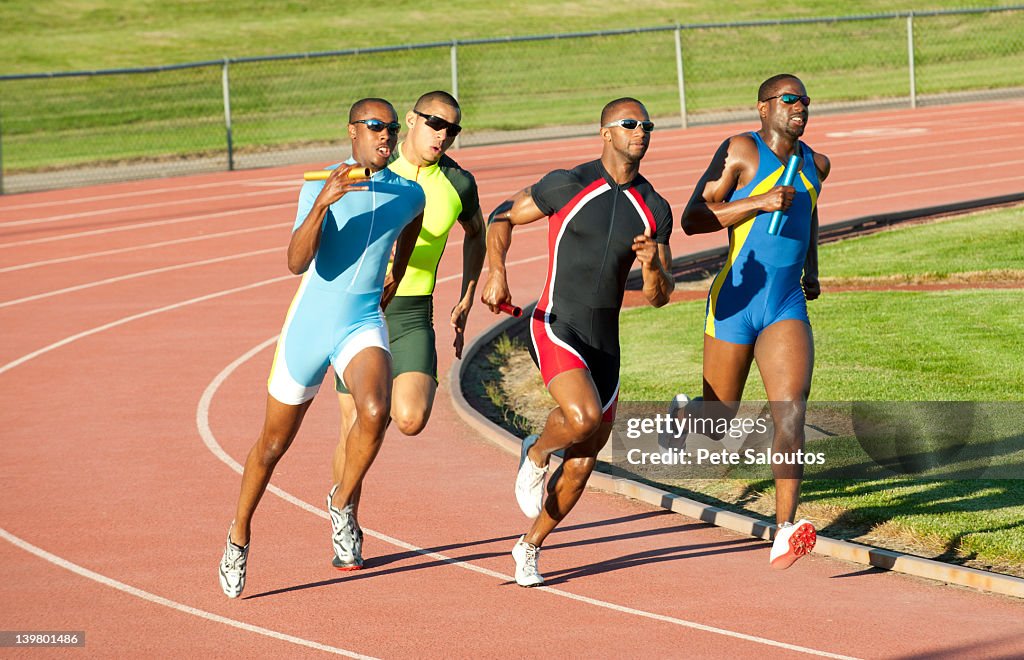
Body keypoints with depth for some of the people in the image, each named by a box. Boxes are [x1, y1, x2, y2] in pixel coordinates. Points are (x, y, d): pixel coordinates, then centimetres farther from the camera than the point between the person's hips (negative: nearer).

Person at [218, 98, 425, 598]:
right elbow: (297, 263, -24)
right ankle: (239, 536, 33)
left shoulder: (409, 194, 1)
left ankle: (342, 502, -4)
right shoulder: (320, 187, -11)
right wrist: (323, 203, -37)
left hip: (363, 326, 2)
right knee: (274, 443, 10)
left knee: (375, 411, -30)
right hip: (308, 326, -2)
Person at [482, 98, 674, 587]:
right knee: (583, 417, -30)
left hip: (605, 344, 5)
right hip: (556, 327, -5)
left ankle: (529, 547, 27)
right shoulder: (568, 185, -7)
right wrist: (496, 273, -12)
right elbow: (502, 217, 5)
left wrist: (652, 265, -16)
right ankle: (536, 453, 4)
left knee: (582, 463, 7)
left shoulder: (654, 210, 5)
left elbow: (659, 297, 7)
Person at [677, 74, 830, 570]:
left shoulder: (814, 164, 12)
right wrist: (759, 202, -21)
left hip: (788, 308, 3)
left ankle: (785, 533, -26)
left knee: (792, 412, -19)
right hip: (735, 304, -3)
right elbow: (692, 220, -12)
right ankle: (684, 414, 49)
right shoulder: (742, 151, -7)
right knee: (717, 423, 10)